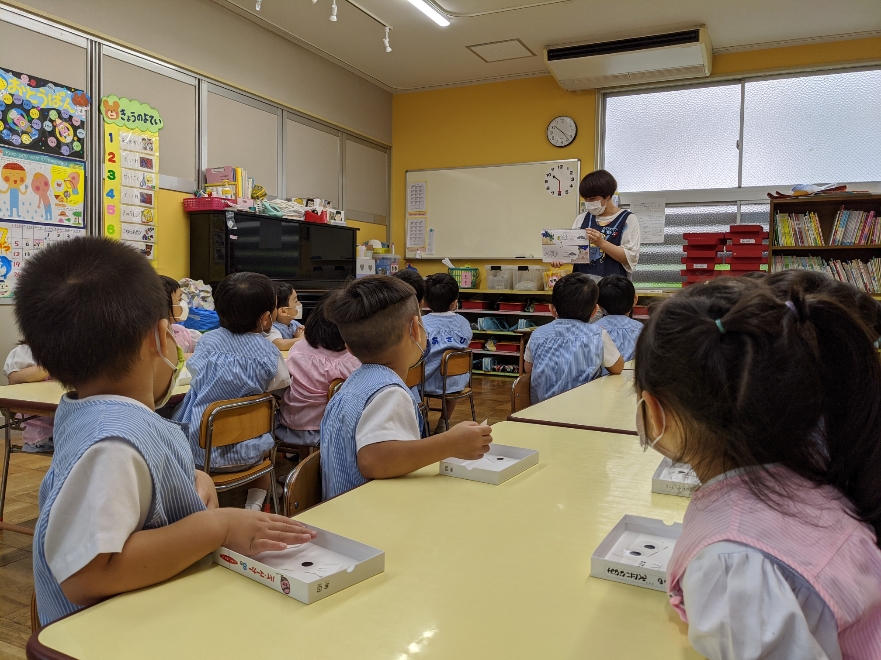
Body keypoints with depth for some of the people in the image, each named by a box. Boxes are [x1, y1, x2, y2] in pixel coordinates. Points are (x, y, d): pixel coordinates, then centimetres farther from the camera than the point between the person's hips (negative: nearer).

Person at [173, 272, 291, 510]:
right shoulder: (269, 354, -10)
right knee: (266, 444, 32)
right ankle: (254, 505, 20)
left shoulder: (208, 341, -6)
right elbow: (280, 387, 5)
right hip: (242, 453, 0)